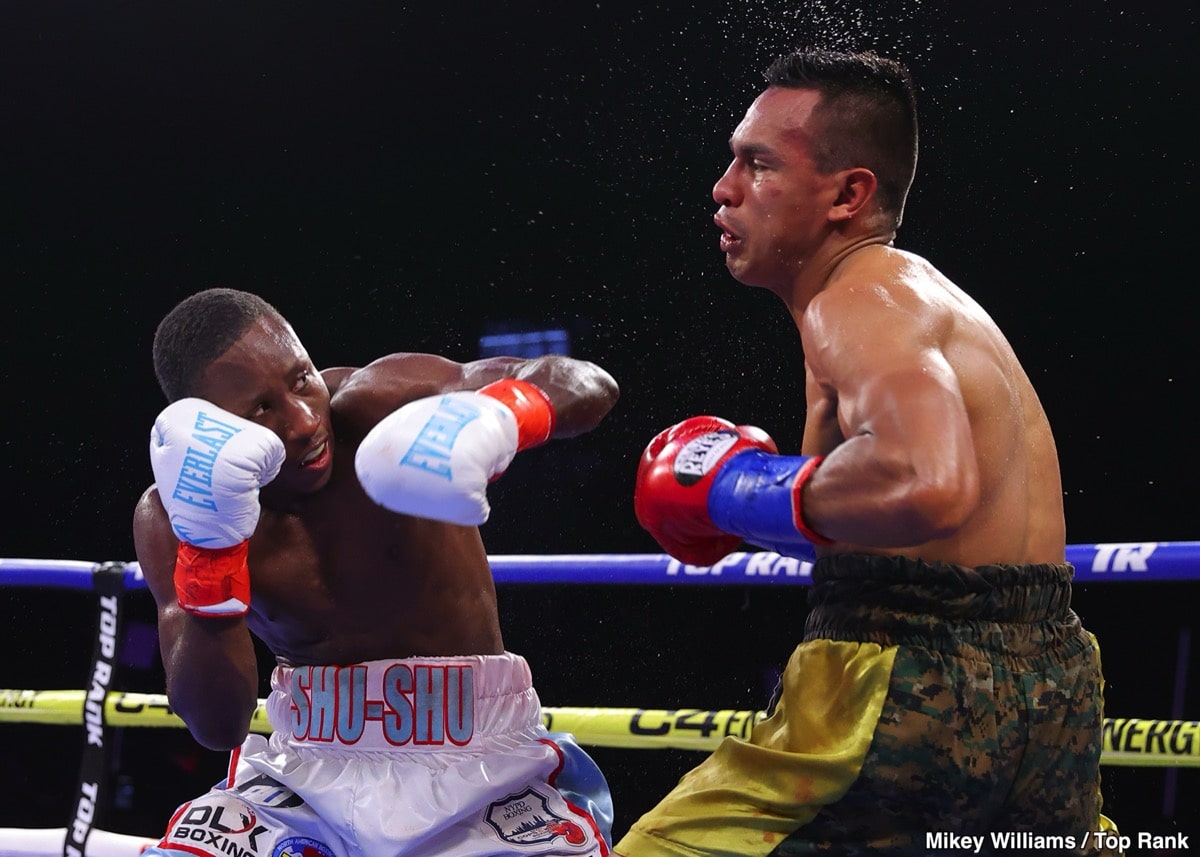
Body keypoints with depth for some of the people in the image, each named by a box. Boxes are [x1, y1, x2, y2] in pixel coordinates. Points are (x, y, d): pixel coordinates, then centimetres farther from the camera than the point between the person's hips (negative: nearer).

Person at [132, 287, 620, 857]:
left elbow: (588, 386, -24)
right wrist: (209, 550, -27)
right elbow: (216, 726, -15)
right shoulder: (170, 519, -7)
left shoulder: (376, 403, -16)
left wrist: (495, 415, -45)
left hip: (480, 767, -2)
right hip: (305, 770, 2)